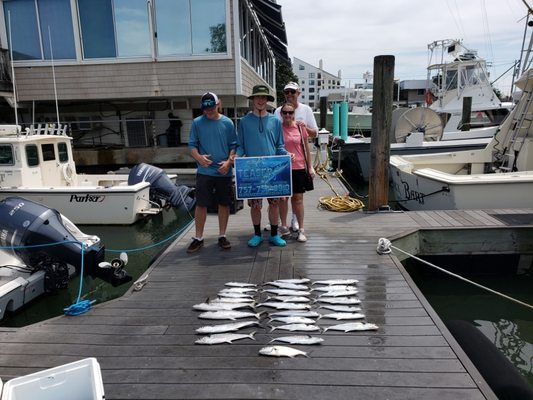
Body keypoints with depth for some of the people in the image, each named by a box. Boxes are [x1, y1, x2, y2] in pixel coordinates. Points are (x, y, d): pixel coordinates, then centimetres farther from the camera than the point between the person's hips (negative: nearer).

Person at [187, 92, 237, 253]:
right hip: (204, 172, -1)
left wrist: (229, 162, -12)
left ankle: (222, 236, 22)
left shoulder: (227, 123, 3)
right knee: (201, 204, 1)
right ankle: (198, 238, 14)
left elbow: (234, 146, 4)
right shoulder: (197, 123, 2)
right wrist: (199, 157, -17)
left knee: (224, 204, 8)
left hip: (224, 172, 1)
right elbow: (192, 145, 3)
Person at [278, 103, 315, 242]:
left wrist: (310, 166, 5)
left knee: (298, 198, 5)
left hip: (299, 168, 0)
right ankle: (283, 226, 24)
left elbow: (306, 148, 7)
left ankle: (301, 229, 13)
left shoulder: (300, 127, 2)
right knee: (283, 197, 9)